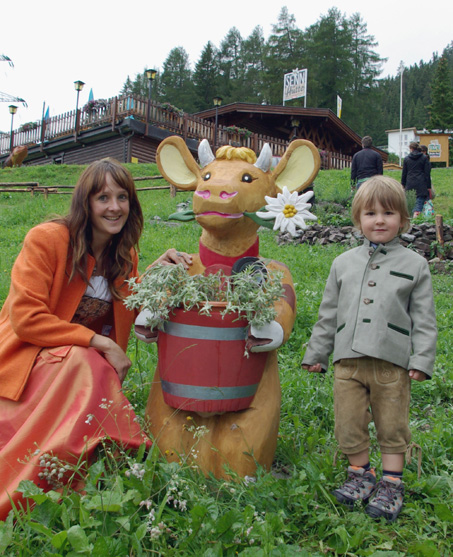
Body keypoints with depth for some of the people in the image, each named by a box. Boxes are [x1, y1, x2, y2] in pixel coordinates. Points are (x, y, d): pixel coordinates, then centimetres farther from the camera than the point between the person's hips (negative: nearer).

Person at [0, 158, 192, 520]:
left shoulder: (124, 255, 5)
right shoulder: (47, 239, -13)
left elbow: (132, 314, 7)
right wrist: (100, 343, -22)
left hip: (87, 366, 5)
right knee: (81, 362, -37)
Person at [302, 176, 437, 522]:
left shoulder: (414, 264, 4)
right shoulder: (344, 263, 11)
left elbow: (424, 319, 3)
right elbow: (328, 313, 15)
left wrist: (422, 360, -6)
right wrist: (316, 354, 14)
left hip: (392, 364, -2)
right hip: (348, 362, 3)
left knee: (392, 428, 8)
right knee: (348, 426, 9)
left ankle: (391, 485, 25)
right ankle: (361, 475, 31)